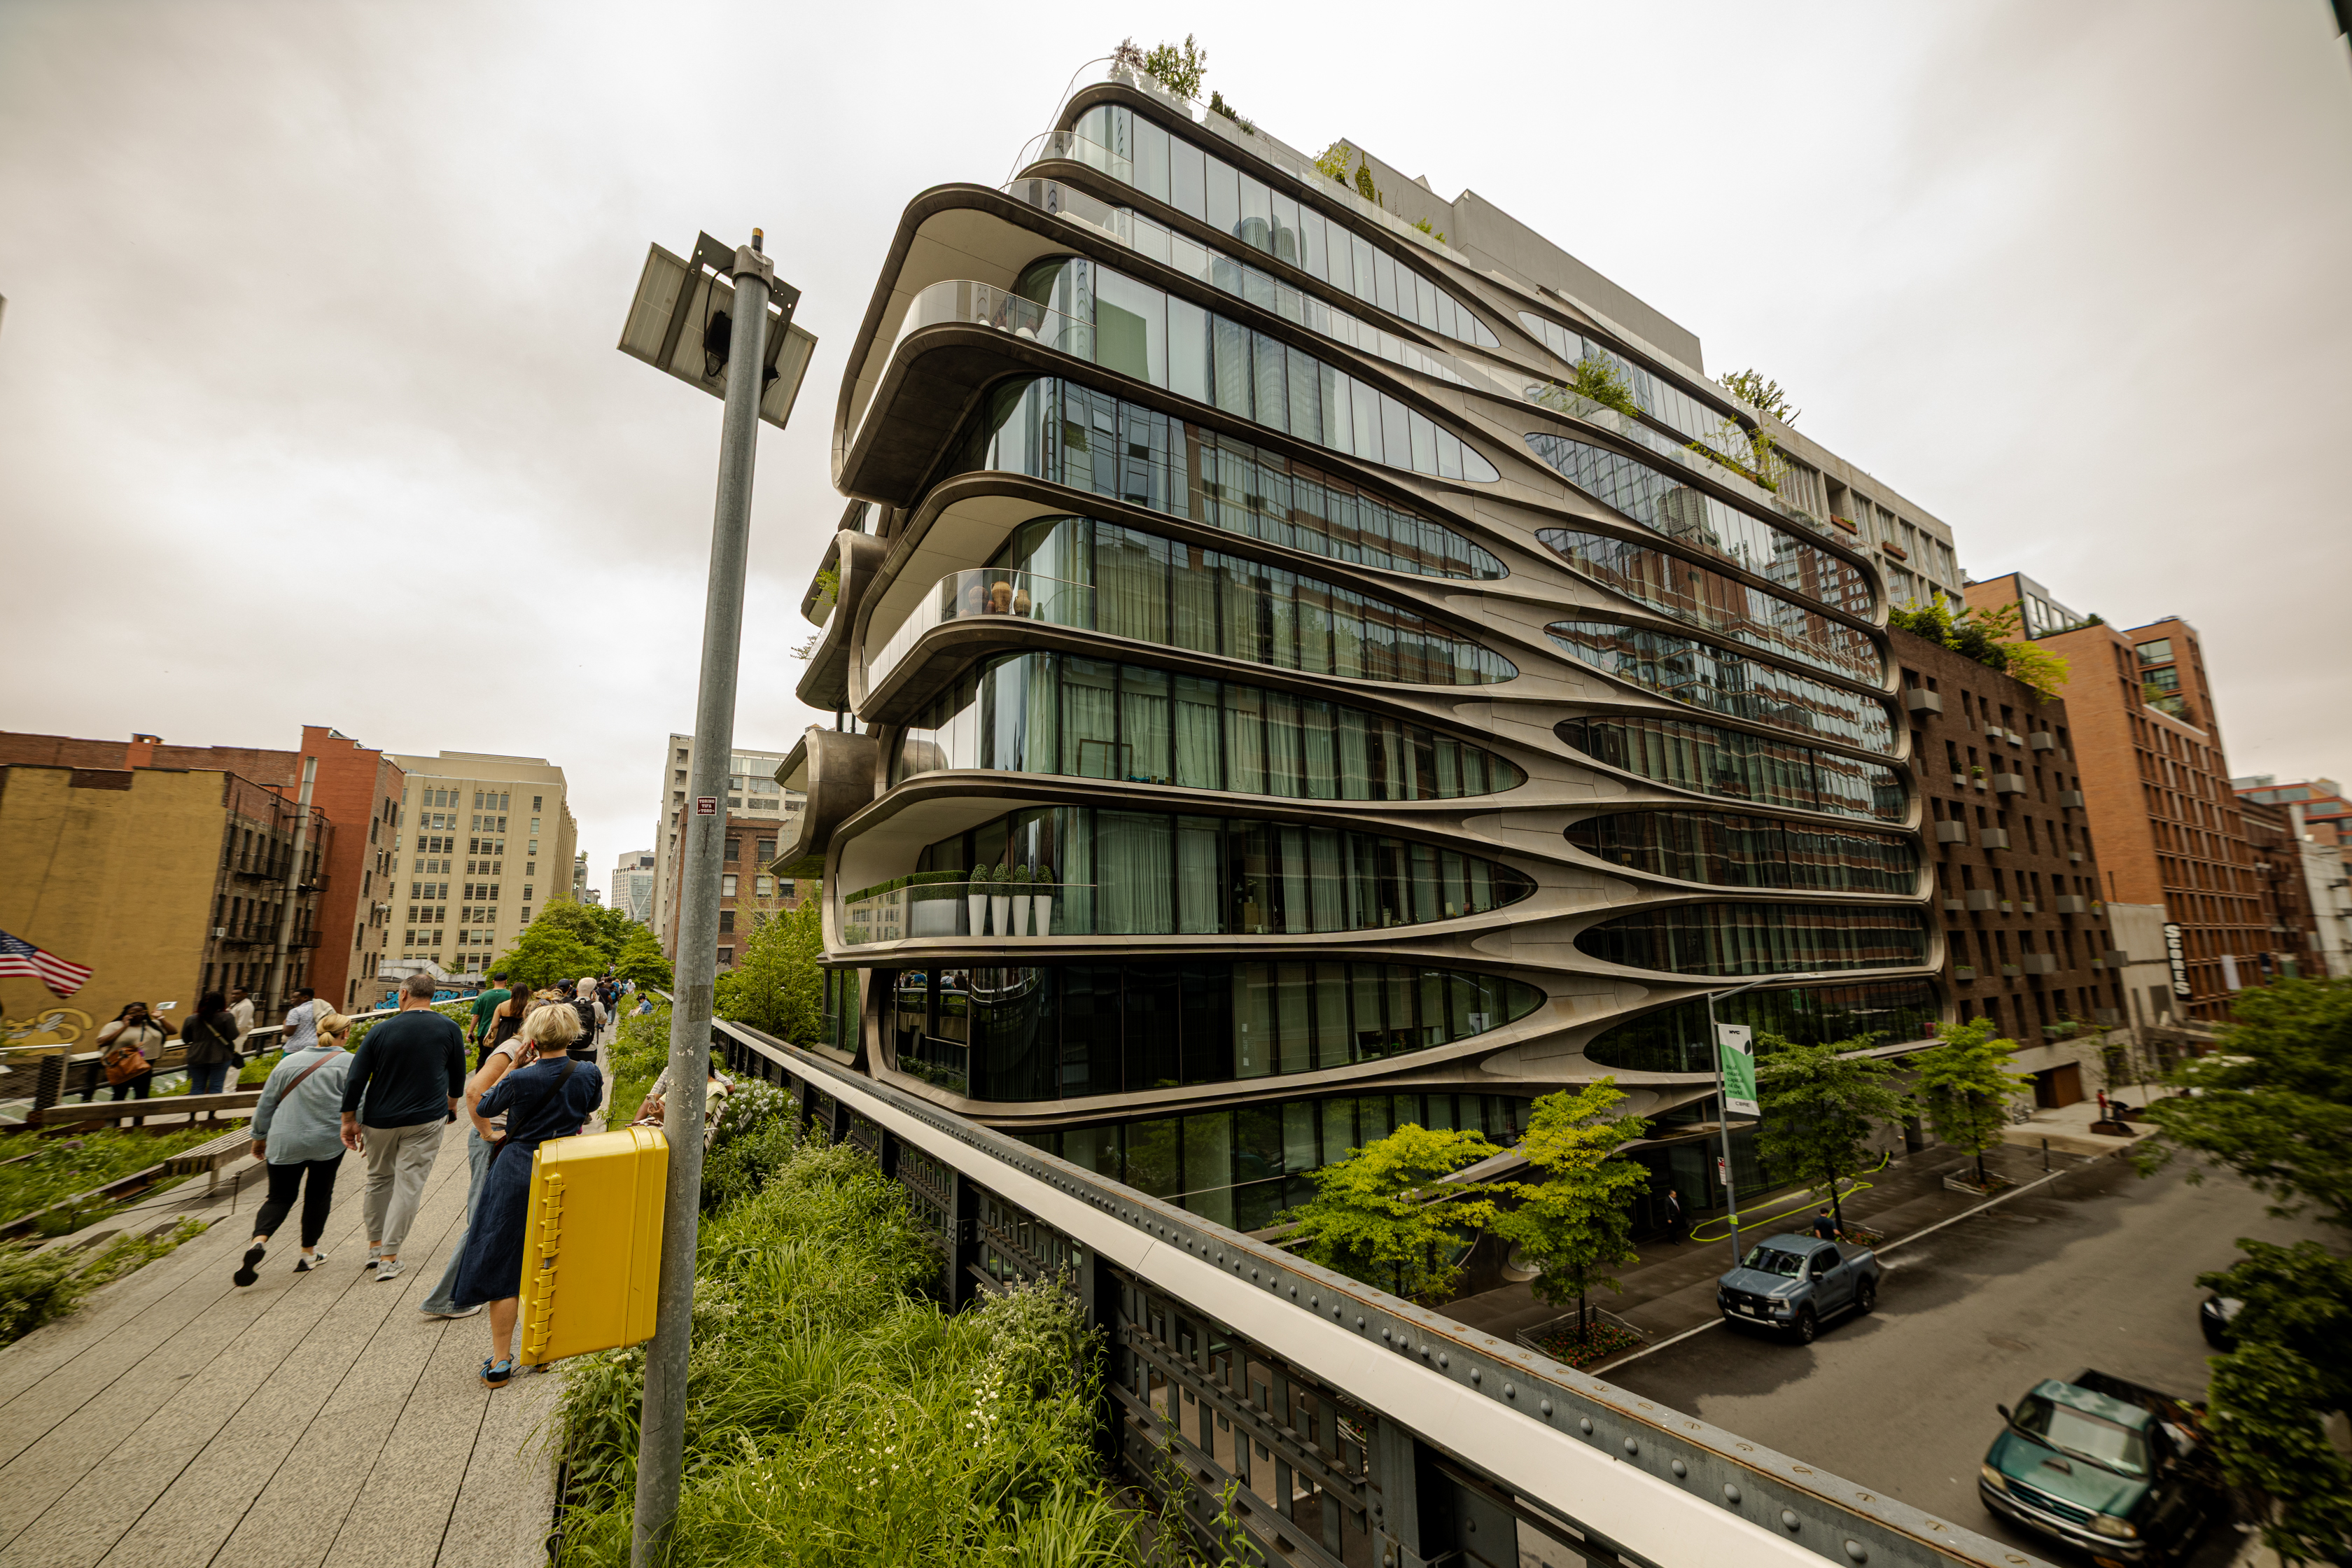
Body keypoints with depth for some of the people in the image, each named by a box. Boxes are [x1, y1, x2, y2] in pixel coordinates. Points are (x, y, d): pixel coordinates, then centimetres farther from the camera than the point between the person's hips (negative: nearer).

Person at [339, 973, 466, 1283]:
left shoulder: (381, 1031, -6)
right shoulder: (450, 1029, -4)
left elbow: (355, 1080, -5)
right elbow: (458, 1075, 6)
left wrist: (349, 1121, 6)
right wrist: (452, 1104, 24)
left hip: (380, 1120, 2)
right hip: (425, 1120, -1)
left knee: (379, 1179, 20)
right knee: (408, 1185, 3)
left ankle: (375, 1246, 30)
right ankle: (389, 1258, 5)